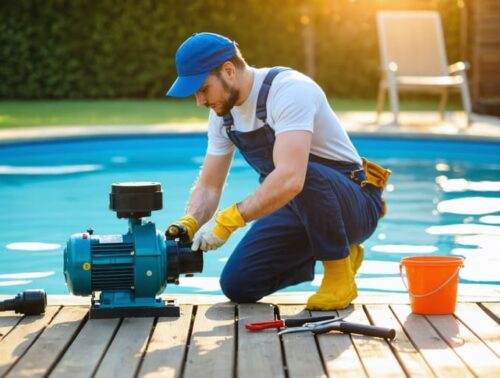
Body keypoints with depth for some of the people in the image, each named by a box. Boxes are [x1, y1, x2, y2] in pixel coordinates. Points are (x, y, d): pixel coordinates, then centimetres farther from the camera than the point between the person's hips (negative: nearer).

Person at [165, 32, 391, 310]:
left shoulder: (289, 90, -28)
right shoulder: (223, 112, 0)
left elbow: (290, 180, -41)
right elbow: (208, 186, 4)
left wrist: (228, 221, -40)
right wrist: (187, 225, -16)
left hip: (353, 202, -8)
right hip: (295, 207, 8)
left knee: (305, 176, -40)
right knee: (238, 285, -4)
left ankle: (339, 273, -15)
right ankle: (339, 253, 17)